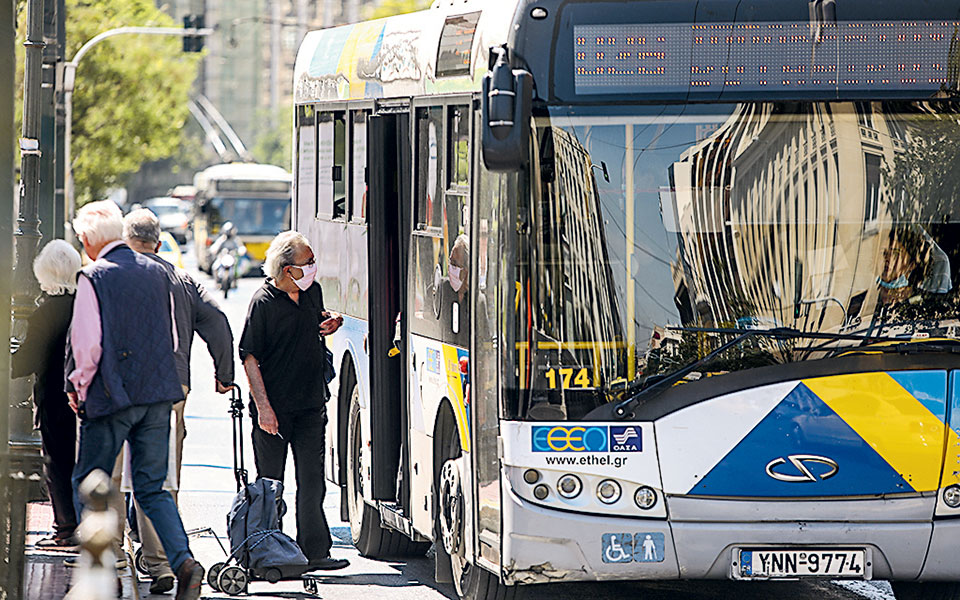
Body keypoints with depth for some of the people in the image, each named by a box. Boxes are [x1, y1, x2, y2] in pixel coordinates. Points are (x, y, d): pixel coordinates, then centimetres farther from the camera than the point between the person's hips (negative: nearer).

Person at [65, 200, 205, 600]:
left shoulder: (94, 278, -10)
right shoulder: (157, 273, 9)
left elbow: (87, 345, -15)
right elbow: (172, 339, 15)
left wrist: (77, 387, 0)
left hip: (111, 396, -6)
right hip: (159, 393, 6)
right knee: (152, 488, 8)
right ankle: (183, 560, -11)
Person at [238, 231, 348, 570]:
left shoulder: (312, 292, 8)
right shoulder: (263, 303, -12)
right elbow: (249, 357, -12)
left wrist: (328, 327, 4)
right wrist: (263, 407, -18)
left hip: (311, 405, 6)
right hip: (274, 408, -6)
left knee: (312, 481, 4)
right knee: (269, 483, 2)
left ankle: (314, 550, 6)